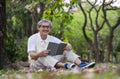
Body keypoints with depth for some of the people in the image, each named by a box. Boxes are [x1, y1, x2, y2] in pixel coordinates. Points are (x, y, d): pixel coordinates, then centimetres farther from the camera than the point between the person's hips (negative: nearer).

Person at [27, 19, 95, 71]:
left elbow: (67, 45, -2)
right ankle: (65, 65, -57)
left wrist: (68, 46, -28)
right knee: (43, 57, -38)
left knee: (66, 50, -14)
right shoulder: (32, 38, -5)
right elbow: (32, 55, -17)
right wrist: (40, 54, -39)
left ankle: (81, 64, -38)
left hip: (51, 62, 4)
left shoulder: (52, 39, 8)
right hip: (36, 64, -4)